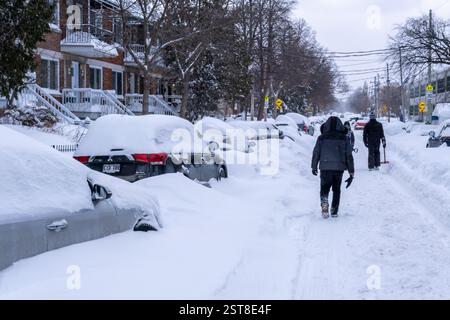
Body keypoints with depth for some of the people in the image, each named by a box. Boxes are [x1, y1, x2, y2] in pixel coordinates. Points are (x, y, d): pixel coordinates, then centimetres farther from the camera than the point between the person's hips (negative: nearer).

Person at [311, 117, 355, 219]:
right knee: (336, 189, 17)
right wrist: (351, 173, 2)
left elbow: (316, 153, 4)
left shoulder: (321, 138, 0)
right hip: (339, 168, 1)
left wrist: (314, 167, 20)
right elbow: (349, 156, -1)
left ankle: (324, 201, -23)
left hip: (325, 167, -1)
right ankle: (334, 211, 17)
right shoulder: (344, 139, 1)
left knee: (324, 188, 8)